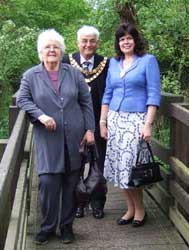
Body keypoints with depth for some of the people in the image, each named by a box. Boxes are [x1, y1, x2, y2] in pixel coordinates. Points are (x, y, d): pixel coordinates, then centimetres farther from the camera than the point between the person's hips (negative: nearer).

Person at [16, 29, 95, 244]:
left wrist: (89, 129, -1)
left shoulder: (74, 73, 6)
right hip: (47, 139, -1)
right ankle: (47, 227, 13)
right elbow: (22, 100, 2)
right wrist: (40, 115, -14)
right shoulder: (30, 75, 3)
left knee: (71, 184, 7)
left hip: (74, 138, 2)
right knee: (48, 182, -6)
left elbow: (86, 102, 6)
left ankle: (67, 225, 22)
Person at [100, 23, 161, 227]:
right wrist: (103, 122, 9)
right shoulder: (114, 62, 12)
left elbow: (154, 94, -7)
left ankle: (140, 209, 15)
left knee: (130, 166, -6)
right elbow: (108, 94, 14)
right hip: (115, 119, 5)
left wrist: (148, 124, -15)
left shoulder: (148, 60, -2)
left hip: (136, 120, -5)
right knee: (119, 166, 5)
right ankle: (130, 209, 20)